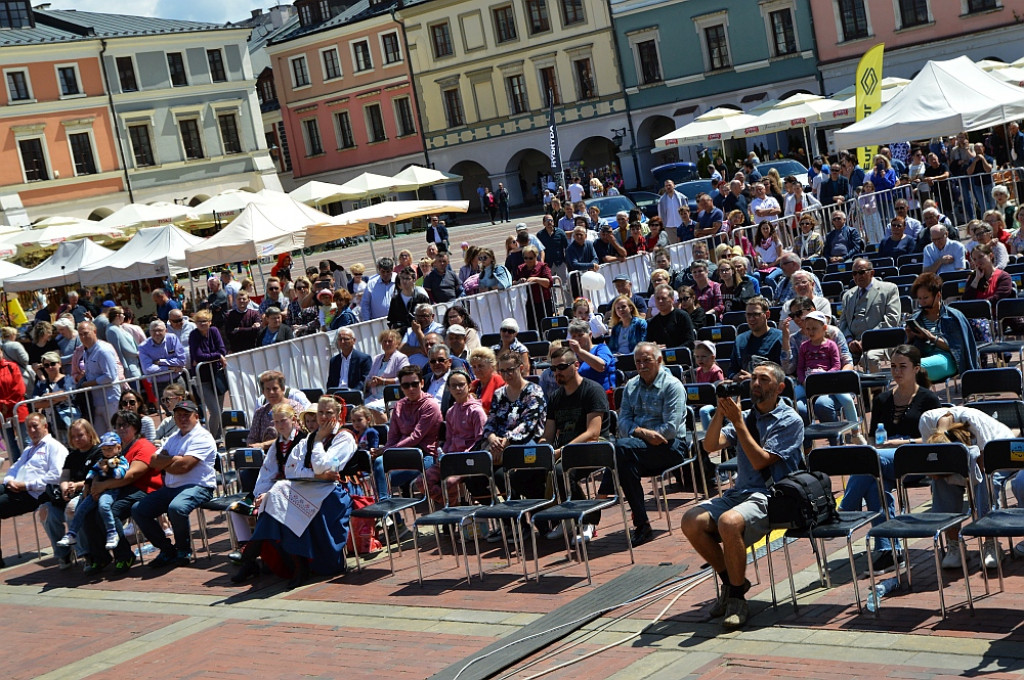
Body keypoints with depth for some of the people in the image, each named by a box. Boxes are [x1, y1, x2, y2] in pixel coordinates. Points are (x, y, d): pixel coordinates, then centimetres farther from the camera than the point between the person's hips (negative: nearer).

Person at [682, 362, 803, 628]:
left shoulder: (790, 421, -1)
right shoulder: (746, 417, 17)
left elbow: (760, 461, -12)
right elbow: (710, 445, 3)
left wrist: (738, 422, -12)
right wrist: (721, 411, -8)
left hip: (770, 496, -6)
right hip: (739, 492, 6)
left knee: (730, 522, -36)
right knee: (692, 521, -19)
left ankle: (737, 599, -18)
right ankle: (731, 583, 2)